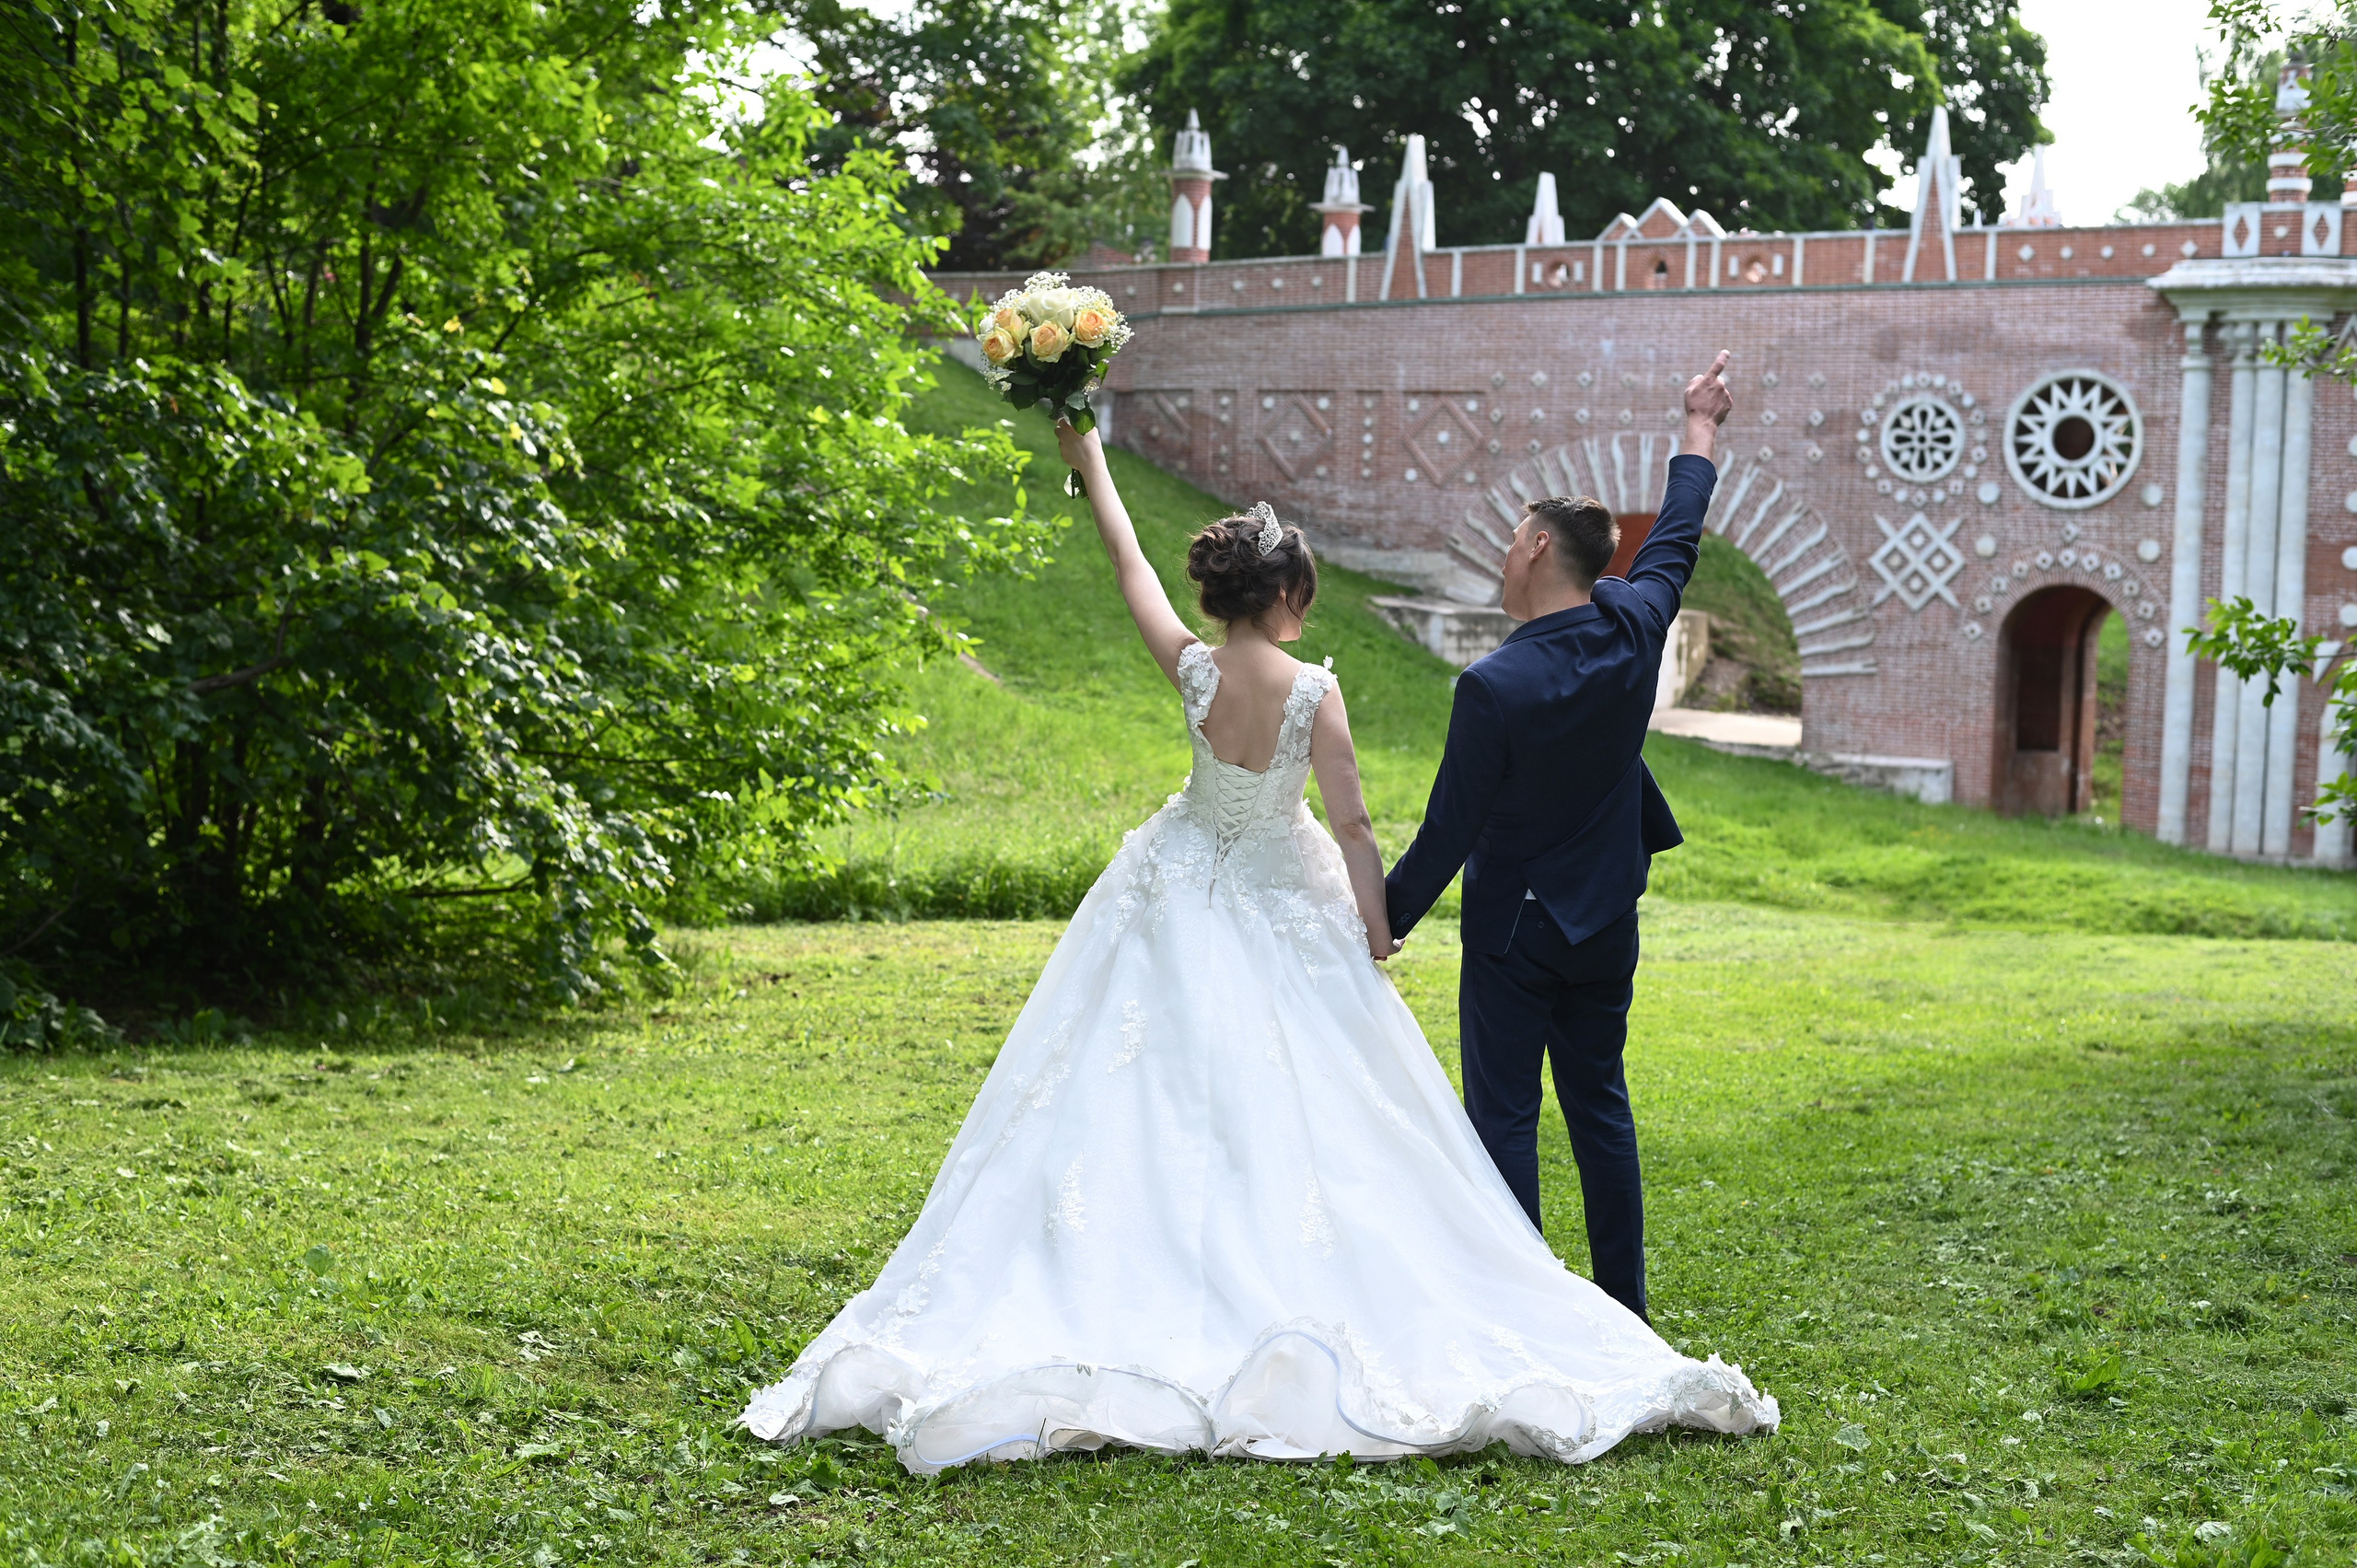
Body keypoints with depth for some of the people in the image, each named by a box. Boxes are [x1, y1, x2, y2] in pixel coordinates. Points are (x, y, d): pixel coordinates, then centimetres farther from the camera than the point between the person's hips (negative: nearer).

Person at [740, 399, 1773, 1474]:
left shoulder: (1192, 670, -11)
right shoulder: (1314, 689, -17)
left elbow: (1129, 562, 1)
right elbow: (1351, 824, -15)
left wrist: (1088, 460, 13)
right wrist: (1377, 926, -1)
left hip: (1182, 902, 2)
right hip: (1285, 911, -2)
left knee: (1158, 1100, 8)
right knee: (1298, 1109, 5)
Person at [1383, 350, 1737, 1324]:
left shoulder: (1495, 686, -22)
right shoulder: (1633, 629, -6)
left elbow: (1450, 830, -17)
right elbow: (1675, 542, 14)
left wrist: (1387, 920, -3)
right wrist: (1700, 432, 29)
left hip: (1513, 934, -6)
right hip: (1607, 925, 6)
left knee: (1504, 1118, 0)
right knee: (1600, 1106, 15)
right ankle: (1624, 1309, 21)